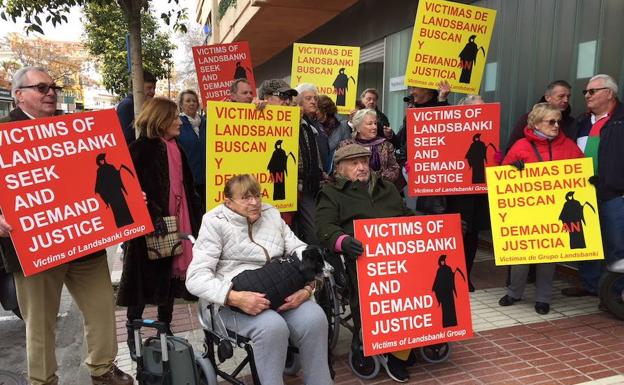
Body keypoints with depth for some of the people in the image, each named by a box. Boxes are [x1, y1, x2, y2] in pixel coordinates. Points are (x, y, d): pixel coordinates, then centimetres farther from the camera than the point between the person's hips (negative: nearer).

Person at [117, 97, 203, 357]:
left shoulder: (176, 148, 13)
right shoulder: (140, 149, -10)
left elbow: (187, 186, 17)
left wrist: (197, 217, 14)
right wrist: (154, 217, -25)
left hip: (178, 222, 7)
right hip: (151, 226, -7)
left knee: (171, 275, 13)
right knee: (146, 279, 4)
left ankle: (165, 328, 29)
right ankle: (133, 332, 22)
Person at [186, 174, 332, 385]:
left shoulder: (272, 214, 11)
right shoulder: (215, 223, -3)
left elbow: (301, 250, 7)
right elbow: (196, 277, -12)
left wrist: (307, 288, -13)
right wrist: (236, 298, -27)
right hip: (235, 302, -4)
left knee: (314, 319, -24)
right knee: (272, 327, -34)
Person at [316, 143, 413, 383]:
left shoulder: (387, 188, 30)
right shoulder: (331, 192, 13)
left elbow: (408, 217, 33)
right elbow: (325, 227, -3)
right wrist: (343, 241, -25)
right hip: (361, 255, -4)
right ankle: (363, 343, -9)